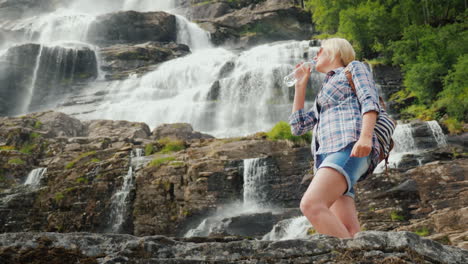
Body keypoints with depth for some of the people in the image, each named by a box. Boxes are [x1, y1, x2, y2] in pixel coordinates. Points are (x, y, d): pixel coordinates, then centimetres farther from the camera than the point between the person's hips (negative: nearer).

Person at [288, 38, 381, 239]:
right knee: (348, 233, -10)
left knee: (311, 205, -29)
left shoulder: (354, 67, 17)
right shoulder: (324, 95, 37)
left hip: (349, 148, -7)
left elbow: (370, 101, -2)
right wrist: (301, 84, 30)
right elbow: (297, 127, 27)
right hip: (327, 156, 7)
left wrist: (366, 136, -21)